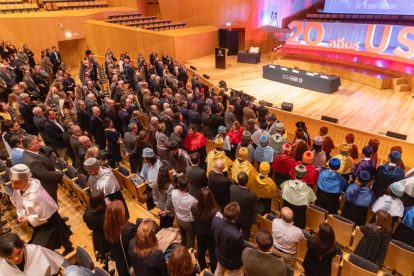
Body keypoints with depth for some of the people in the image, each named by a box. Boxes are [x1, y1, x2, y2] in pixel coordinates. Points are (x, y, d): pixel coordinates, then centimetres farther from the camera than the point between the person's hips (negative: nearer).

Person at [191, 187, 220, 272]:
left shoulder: (194, 207, -29)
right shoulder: (215, 212, -42)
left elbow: (194, 220, -7)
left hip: (199, 235, 4)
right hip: (212, 237, -4)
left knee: (200, 252, 31)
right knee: (213, 254, 25)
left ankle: (202, 269, 58)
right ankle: (213, 272, 50)